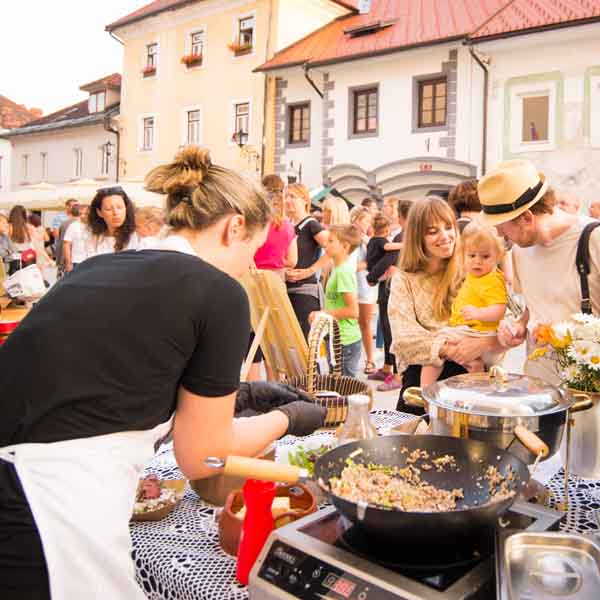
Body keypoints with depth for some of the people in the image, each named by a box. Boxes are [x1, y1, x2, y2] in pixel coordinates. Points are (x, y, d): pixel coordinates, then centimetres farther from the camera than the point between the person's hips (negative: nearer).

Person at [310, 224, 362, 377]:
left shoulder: (343, 271, -18)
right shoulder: (338, 269, 11)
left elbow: (353, 311, -22)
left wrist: (323, 314, -16)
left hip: (344, 341, -9)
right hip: (338, 338, 9)